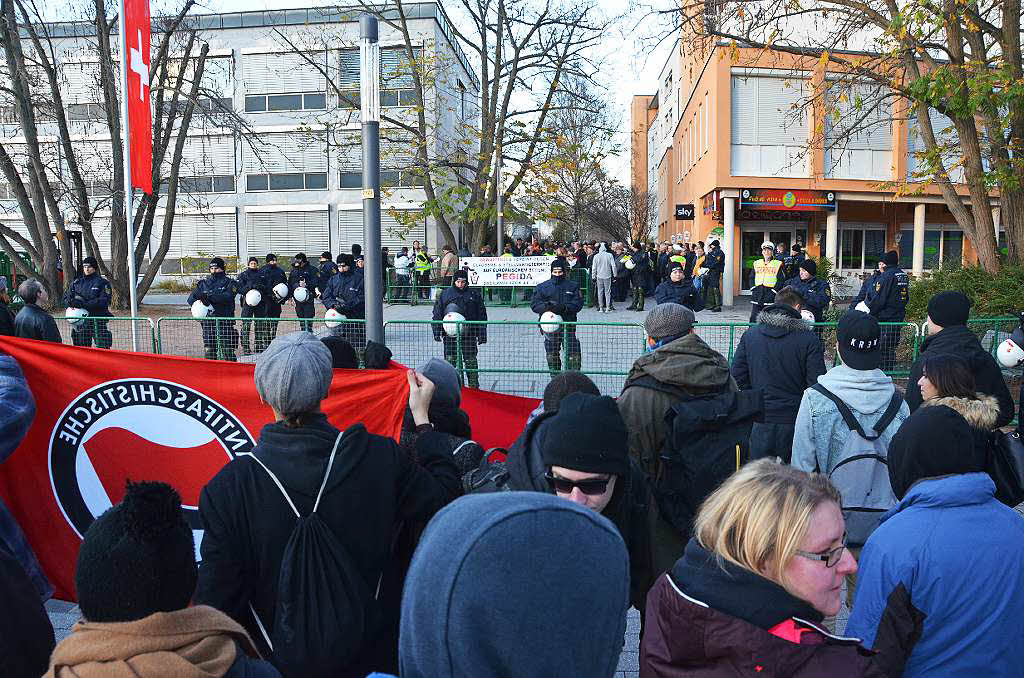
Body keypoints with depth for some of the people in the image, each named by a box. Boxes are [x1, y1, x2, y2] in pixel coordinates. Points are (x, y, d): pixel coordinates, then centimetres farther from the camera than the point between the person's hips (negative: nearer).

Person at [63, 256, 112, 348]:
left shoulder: (102, 282, 0)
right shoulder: (76, 282, 15)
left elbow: (104, 301, -11)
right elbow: (66, 297, 15)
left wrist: (84, 304, -19)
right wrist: (71, 303, -10)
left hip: (98, 320, -4)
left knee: (102, 348, -10)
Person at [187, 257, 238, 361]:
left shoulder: (229, 283, 4)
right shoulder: (204, 283, 15)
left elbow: (227, 297, -14)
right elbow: (191, 298, 12)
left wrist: (209, 297, -21)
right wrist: (198, 302, -10)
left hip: (224, 320, -3)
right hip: (208, 320, 3)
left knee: (227, 349, -5)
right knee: (209, 348, 5)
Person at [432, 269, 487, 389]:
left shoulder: (474, 295, 6)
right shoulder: (444, 294, 6)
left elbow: (481, 316, 8)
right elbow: (437, 315, 7)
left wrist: (482, 335, 2)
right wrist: (436, 332, -2)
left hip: (469, 335, 0)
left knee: (471, 361, 3)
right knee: (450, 360, 0)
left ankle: (474, 386, 12)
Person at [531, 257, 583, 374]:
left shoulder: (573, 286, 9)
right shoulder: (542, 287, 8)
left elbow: (578, 303, -1)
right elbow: (534, 304, 2)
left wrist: (564, 307, -18)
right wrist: (546, 306, -19)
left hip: (568, 325, -1)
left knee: (573, 355, -8)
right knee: (552, 355, 6)